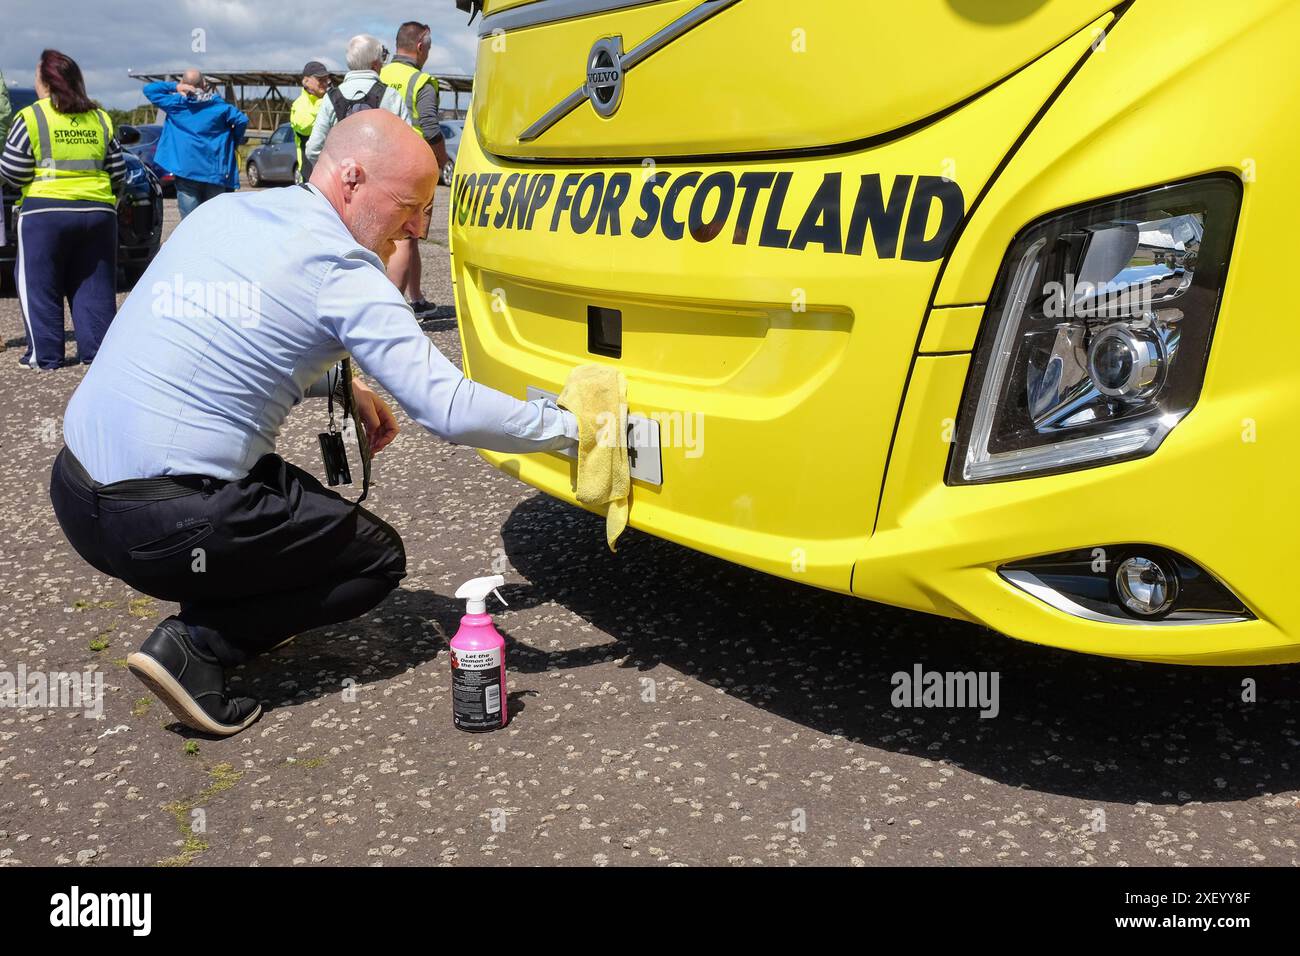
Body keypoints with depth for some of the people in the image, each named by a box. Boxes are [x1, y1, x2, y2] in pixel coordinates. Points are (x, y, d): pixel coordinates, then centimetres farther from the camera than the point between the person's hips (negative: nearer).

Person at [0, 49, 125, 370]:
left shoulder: (30, 118, -4)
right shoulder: (100, 118, 10)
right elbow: (118, 172, 12)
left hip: (45, 212, -4)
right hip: (98, 211, 4)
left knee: (38, 284, 6)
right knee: (94, 284, 10)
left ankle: (44, 354, 5)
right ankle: (97, 350, 9)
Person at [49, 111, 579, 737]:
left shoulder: (222, 211, 11)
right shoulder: (340, 270, -12)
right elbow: (449, 410, -17)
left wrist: (339, 388, 19)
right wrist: (566, 427, -4)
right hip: (160, 526, -8)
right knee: (379, 558, 9)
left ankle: (213, 615, 16)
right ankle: (195, 646, -3)